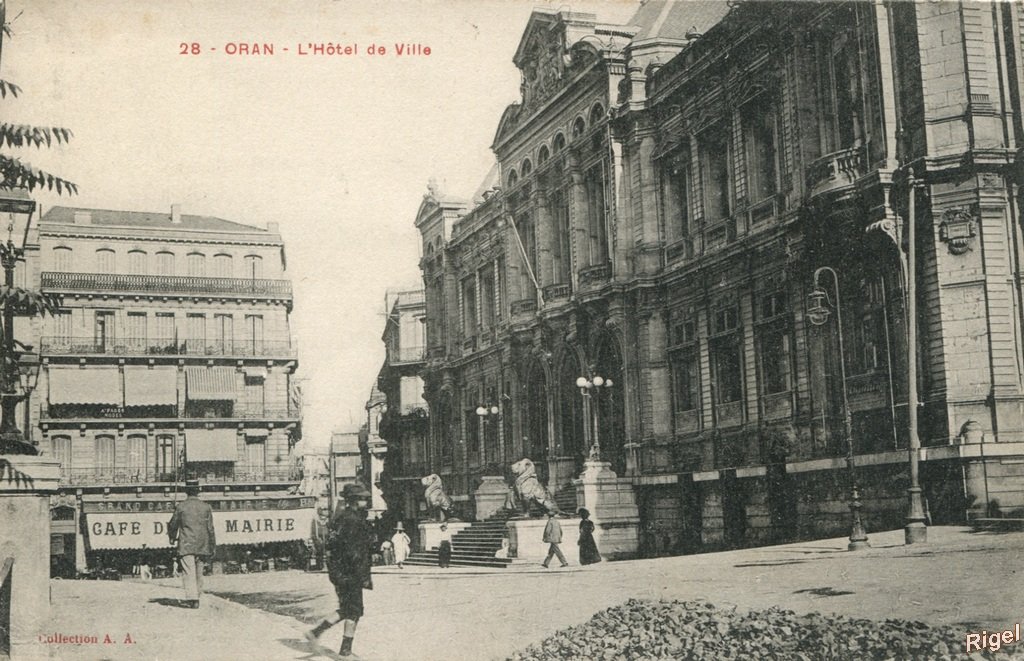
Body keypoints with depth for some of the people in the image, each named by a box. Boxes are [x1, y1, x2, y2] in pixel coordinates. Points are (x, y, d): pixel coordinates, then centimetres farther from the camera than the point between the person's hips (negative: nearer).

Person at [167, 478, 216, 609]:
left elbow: (173, 525, 5)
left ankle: (192, 598, -16)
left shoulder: (181, 507, -5)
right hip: (202, 546, 3)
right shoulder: (206, 507, 1)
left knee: (189, 572, -5)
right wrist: (213, 546, 10)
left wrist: (172, 538, 25)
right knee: (199, 571, 15)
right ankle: (196, 596, 22)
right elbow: (210, 528, 2)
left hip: (186, 545, -3)